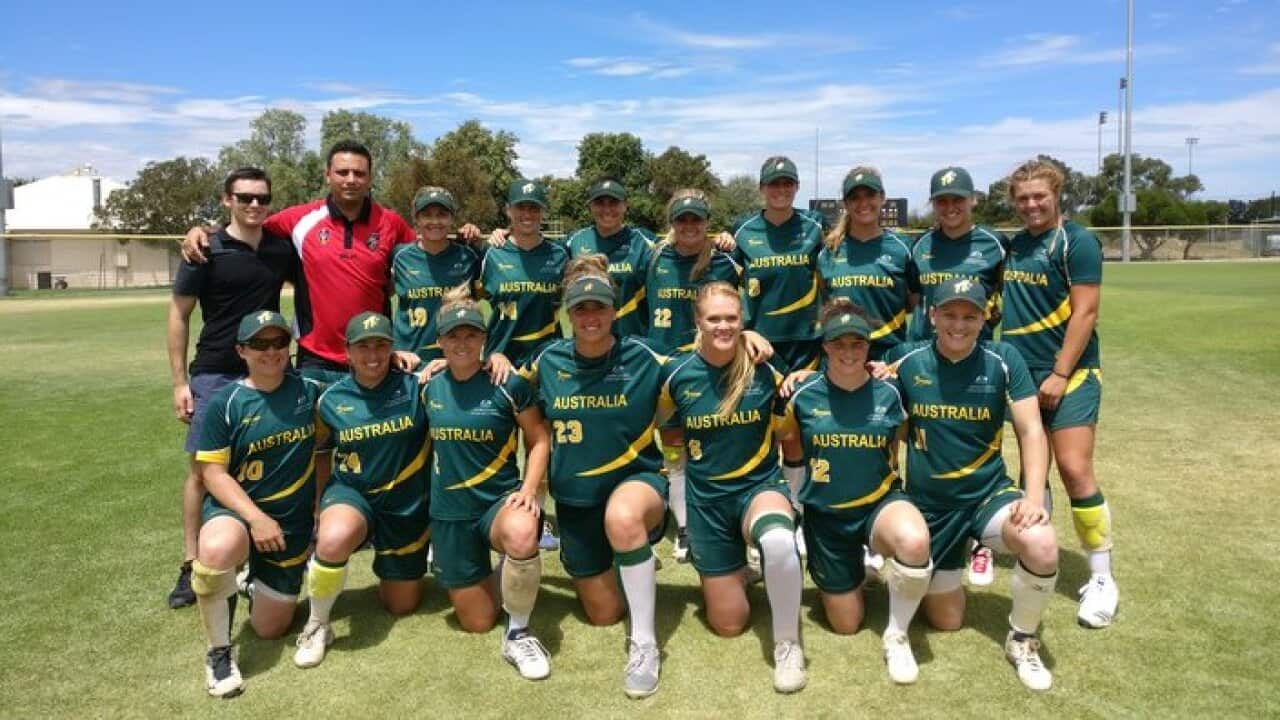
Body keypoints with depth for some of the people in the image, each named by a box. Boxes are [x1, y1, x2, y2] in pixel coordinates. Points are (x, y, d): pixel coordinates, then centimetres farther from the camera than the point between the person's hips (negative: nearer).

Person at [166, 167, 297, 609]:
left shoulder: (282, 249, 4)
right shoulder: (207, 251, -4)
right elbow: (179, 315, -2)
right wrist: (180, 381, -6)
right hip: (214, 374, -3)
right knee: (202, 467, -1)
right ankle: (191, 565, 8)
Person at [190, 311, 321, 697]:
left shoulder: (309, 391, -3)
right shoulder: (224, 403, -10)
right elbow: (213, 472, -12)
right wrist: (256, 517, -24)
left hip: (294, 523, 3)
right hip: (235, 509, -2)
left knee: (269, 629, 7)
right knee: (216, 550, -40)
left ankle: (261, 582, 44)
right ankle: (219, 651, -14)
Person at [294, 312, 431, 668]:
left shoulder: (415, 386, -11)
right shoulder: (332, 399, -6)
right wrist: (315, 508, 1)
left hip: (406, 504, 1)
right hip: (352, 493, 0)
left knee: (402, 605, 10)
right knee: (333, 539, -38)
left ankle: (412, 559, 46)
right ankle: (317, 625, -10)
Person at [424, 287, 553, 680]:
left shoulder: (508, 385, -9)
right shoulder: (429, 387, 2)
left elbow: (539, 440, -3)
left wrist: (529, 490, -15)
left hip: (500, 499, -3)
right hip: (450, 512, 4)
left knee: (521, 534, -42)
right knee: (476, 621, 7)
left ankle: (518, 634, -18)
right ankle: (499, 574, 42)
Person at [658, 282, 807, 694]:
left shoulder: (763, 369, -10)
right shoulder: (679, 375, -7)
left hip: (760, 485, -1)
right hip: (706, 498, 2)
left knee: (778, 540, -40)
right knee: (727, 624, 5)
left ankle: (787, 643, -15)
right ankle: (733, 570, 40)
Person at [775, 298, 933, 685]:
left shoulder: (888, 393, -10)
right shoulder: (804, 396, -12)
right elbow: (789, 444, 7)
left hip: (880, 502, 0)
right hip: (826, 514, 1)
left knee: (915, 542, -38)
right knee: (846, 624, 9)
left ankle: (896, 636, -11)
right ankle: (852, 571, 44)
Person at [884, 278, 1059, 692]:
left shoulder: (1003, 360, -9)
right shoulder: (906, 360, -7)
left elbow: (1031, 431, -11)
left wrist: (1033, 496, -24)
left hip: (989, 493, 0)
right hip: (929, 504, 1)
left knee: (1042, 546, -33)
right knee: (946, 621, 7)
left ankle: (1022, 640, -3)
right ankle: (929, 580, 45)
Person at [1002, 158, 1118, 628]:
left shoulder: (1076, 242, -6)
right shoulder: (1012, 246, 12)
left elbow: (1084, 313, -12)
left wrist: (1060, 374, -16)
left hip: (1069, 373, -6)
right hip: (1022, 373, 6)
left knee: (1074, 469, -11)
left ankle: (1102, 580, 0)